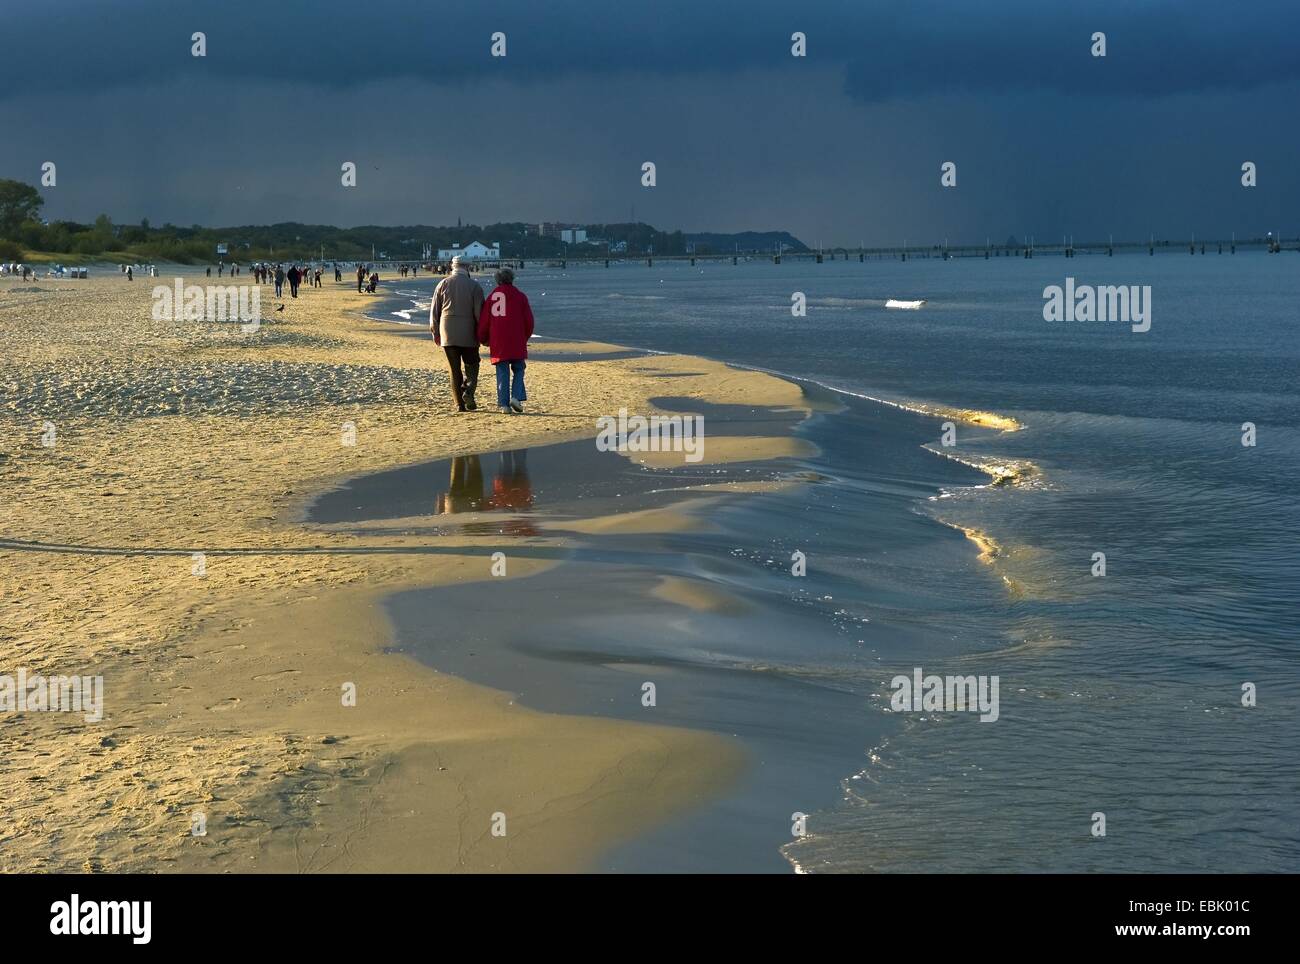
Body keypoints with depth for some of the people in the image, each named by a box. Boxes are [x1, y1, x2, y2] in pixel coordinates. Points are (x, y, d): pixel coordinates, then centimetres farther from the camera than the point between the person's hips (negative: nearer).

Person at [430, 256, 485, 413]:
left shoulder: (443, 284, 4)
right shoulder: (474, 286, -2)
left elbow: (434, 310, 6)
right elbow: (479, 312, -5)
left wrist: (435, 332, 14)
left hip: (448, 334, 2)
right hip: (468, 334, -2)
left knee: (455, 369, 6)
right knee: (471, 365, 12)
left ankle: (460, 404, 2)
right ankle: (468, 391, -14)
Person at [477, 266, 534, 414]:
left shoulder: (492, 297, 7)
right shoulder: (520, 296, 4)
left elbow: (484, 320, 7)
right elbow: (529, 320, 3)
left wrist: (483, 340, 21)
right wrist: (525, 337, 20)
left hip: (498, 342, 1)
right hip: (517, 341, -1)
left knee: (502, 373, 4)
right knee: (518, 369, 11)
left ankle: (504, 404, -1)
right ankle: (516, 397, -9)